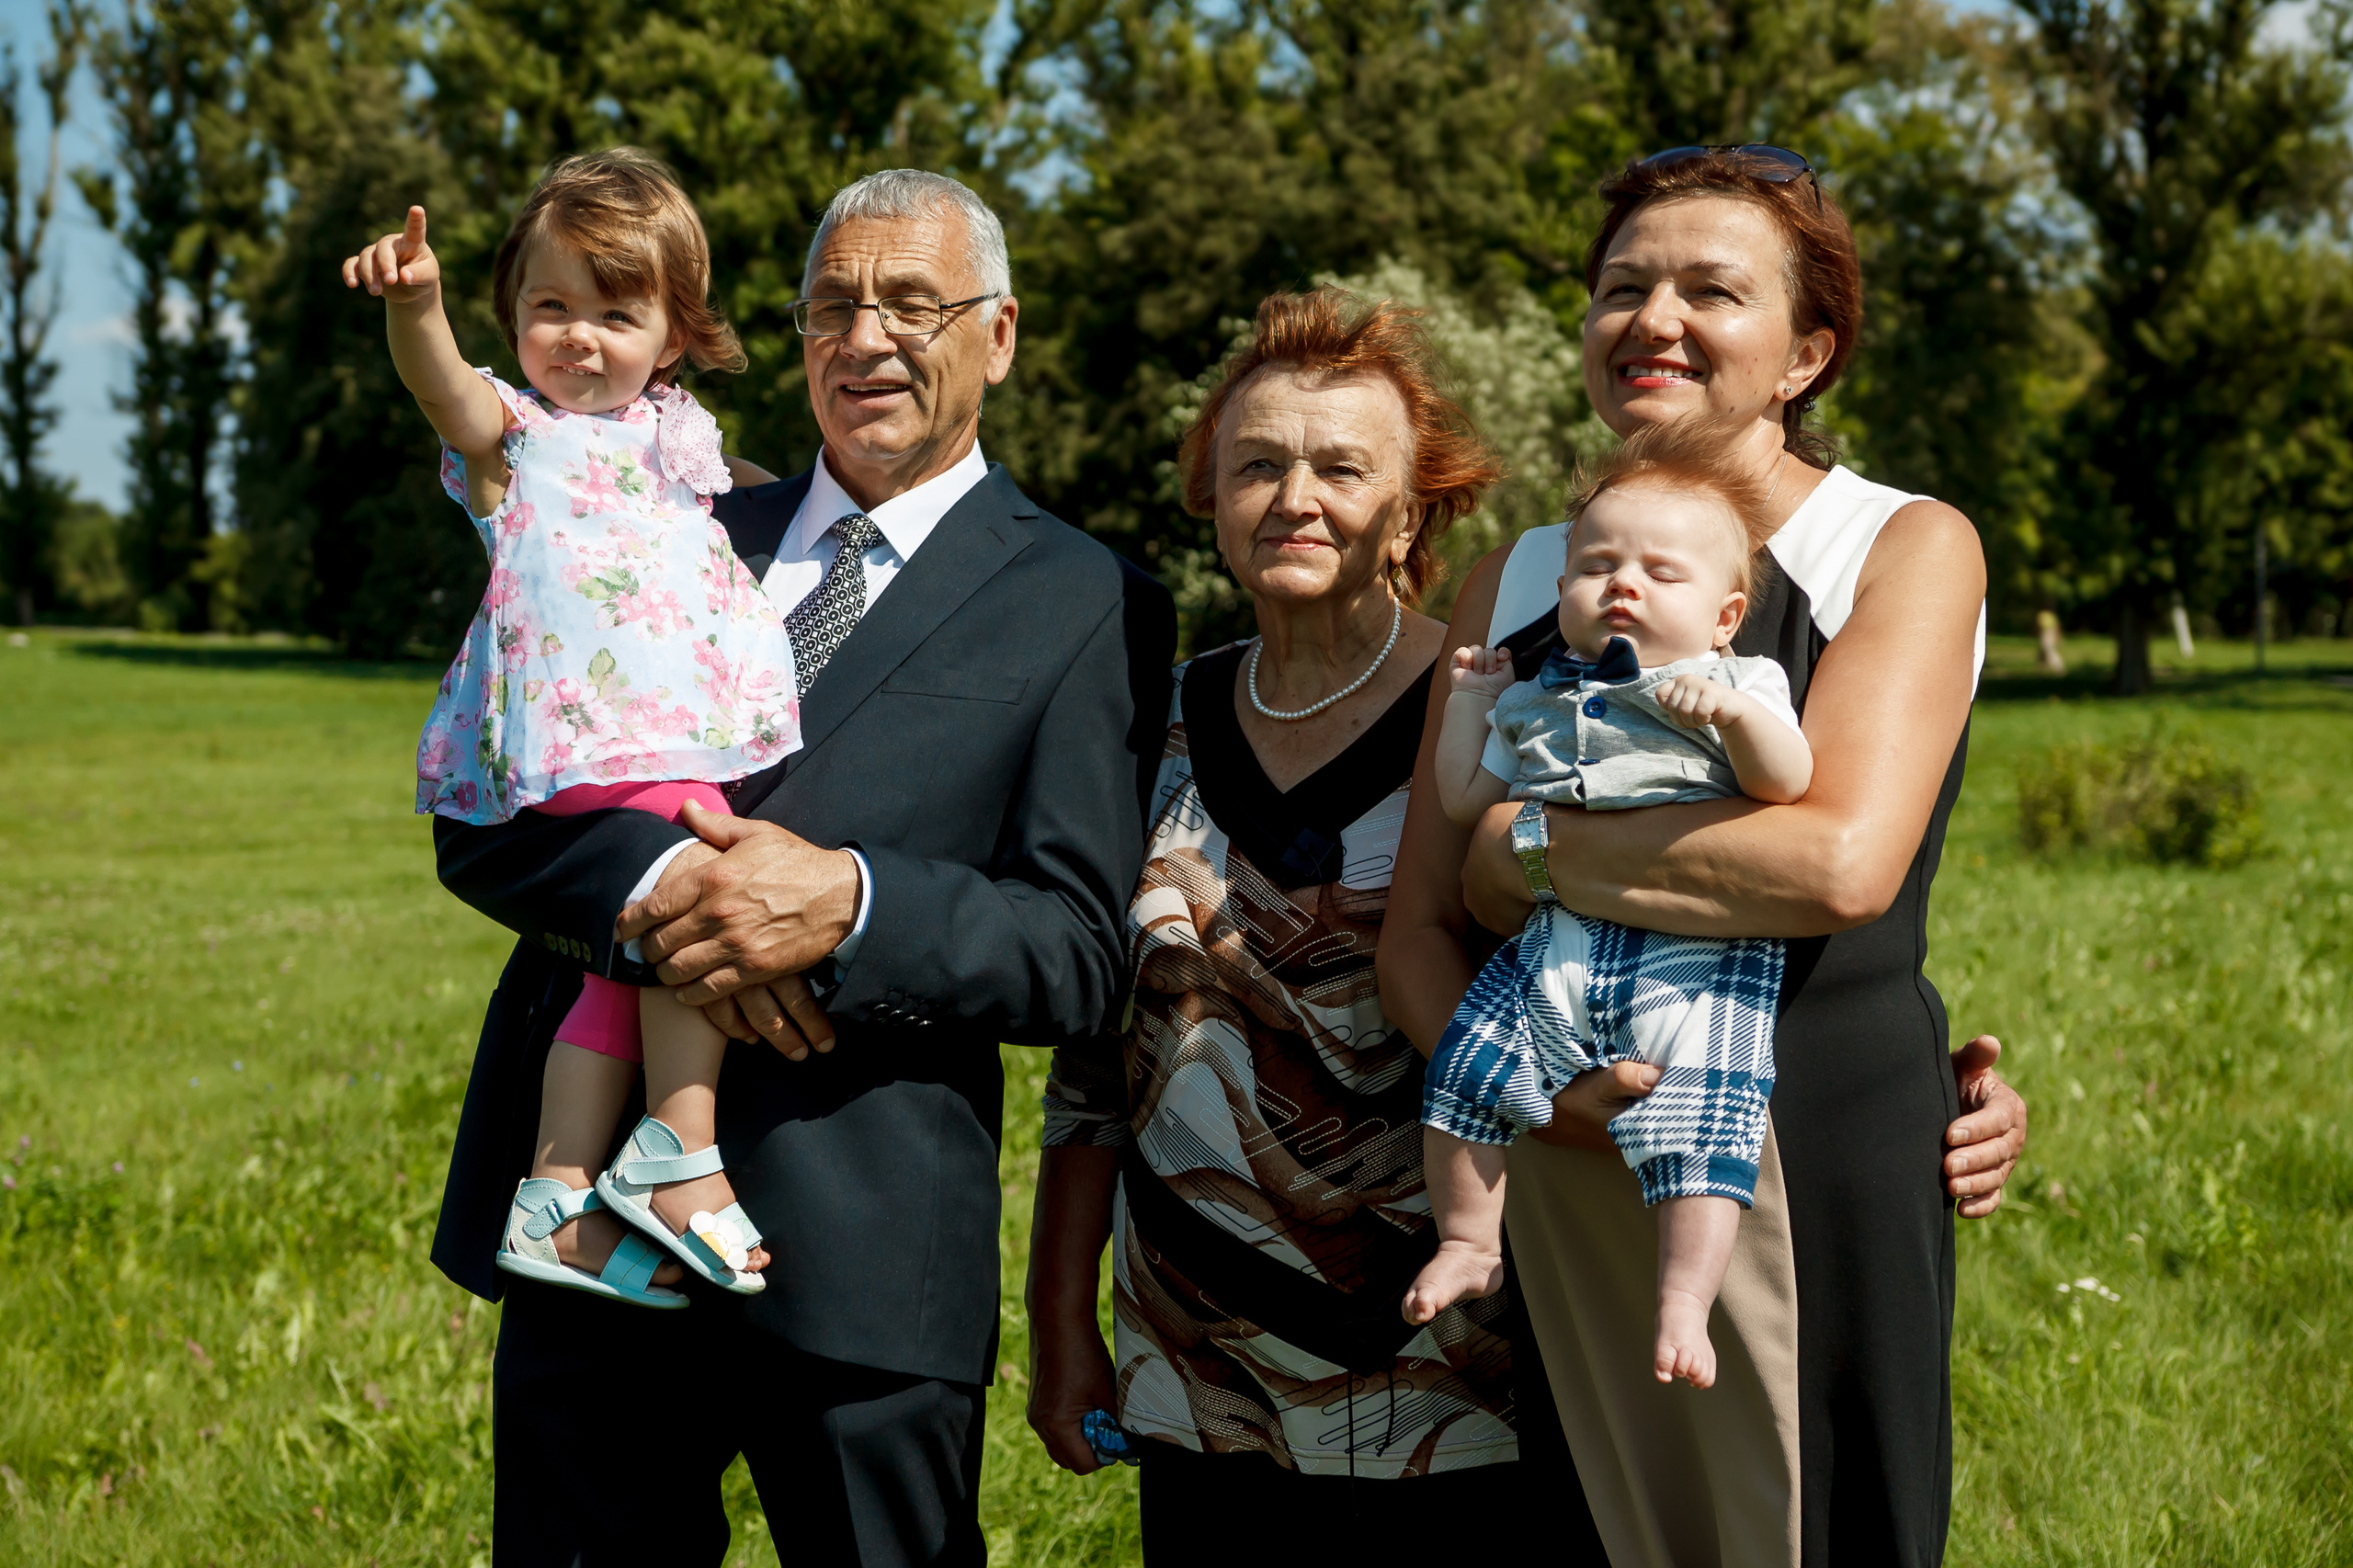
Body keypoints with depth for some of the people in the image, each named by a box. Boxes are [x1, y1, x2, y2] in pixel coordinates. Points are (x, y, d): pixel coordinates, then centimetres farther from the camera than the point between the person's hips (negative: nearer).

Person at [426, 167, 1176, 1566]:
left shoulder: (1090, 608, 2)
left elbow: (1082, 958, -5)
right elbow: (482, 815, 4)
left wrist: (849, 903, -21)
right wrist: (660, 883, -17)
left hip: (856, 1243, -4)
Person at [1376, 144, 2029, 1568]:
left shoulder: (1907, 547, -1)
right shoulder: (1515, 584, 12)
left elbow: (1842, 862, -18)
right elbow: (1418, 925, 8)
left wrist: (1534, 850, -9)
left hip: (1816, 1156, -4)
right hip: (1573, 1168, 4)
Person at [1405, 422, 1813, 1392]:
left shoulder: (1738, 687, 7)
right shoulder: (1536, 703, 20)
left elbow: (1789, 784, -9)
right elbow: (1466, 801, 23)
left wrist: (1734, 715, -24)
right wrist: (1469, 702, 20)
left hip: (1692, 962, -4)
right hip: (1549, 954, 5)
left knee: (1697, 1130, -17)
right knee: (1463, 1069, -3)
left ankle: (1685, 1303, -11)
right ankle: (1469, 1243, 14)